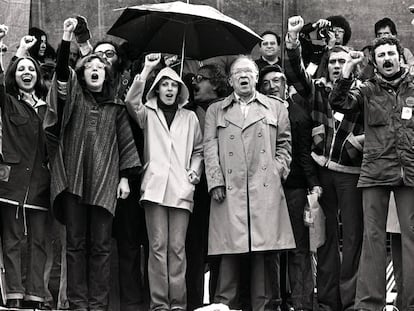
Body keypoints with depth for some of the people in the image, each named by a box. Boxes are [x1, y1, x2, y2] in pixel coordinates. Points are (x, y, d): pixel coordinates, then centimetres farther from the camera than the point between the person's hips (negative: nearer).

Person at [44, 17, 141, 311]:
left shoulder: (115, 107, 14)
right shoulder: (73, 95, 12)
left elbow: (126, 142, 12)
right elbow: (62, 72, -6)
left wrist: (125, 176, 3)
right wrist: (66, 40, -17)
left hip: (105, 180, 1)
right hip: (74, 177, 0)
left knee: (101, 245, -2)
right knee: (76, 242, 0)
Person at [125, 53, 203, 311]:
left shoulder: (189, 117, 17)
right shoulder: (148, 113, 12)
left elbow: (198, 150, 22)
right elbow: (131, 101, -8)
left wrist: (195, 170, 4)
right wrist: (147, 70, -10)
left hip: (181, 189, 1)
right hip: (155, 187, -1)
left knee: (177, 248, -2)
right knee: (158, 246, -4)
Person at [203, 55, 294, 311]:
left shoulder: (275, 107, 18)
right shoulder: (216, 111, 17)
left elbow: (284, 144, 17)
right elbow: (210, 148, 8)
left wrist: (278, 170, 2)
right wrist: (216, 182, -2)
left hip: (265, 189, 0)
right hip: (229, 190, 0)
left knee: (263, 251, -3)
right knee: (230, 251, -5)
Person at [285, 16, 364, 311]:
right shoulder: (317, 89, 8)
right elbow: (295, 73, -5)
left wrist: (362, 140, -14)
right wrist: (292, 39, -17)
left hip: (350, 170, -2)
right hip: (322, 168, 2)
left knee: (353, 234, -3)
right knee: (326, 234, 7)